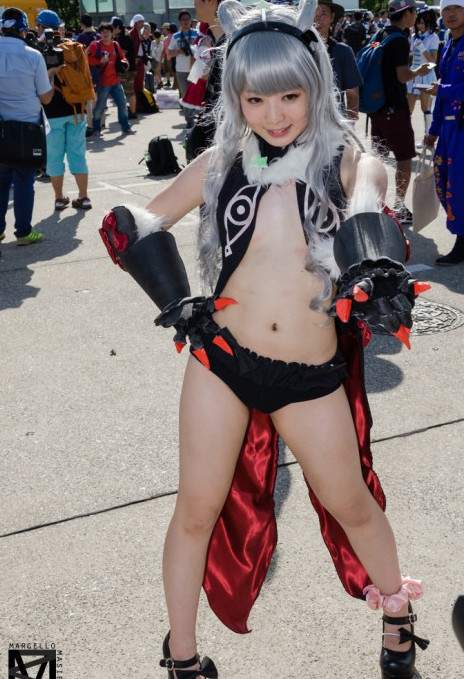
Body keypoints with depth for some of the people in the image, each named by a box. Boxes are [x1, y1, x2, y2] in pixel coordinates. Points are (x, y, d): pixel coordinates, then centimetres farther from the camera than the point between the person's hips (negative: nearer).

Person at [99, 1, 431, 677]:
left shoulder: (345, 157, -1)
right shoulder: (222, 161, 2)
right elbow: (135, 225, 7)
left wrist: (376, 278, -43)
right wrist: (177, 301, -5)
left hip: (311, 375, 0)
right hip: (221, 359, 1)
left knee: (352, 503, 16)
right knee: (199, 510, 9)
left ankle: (397, 613, 46)